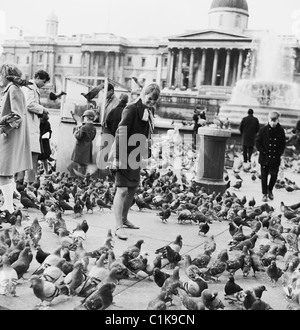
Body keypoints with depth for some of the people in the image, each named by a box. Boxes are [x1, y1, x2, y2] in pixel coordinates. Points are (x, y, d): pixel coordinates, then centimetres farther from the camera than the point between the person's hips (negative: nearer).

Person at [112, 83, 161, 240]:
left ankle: (124, 219, 31)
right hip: (125, 156, -9)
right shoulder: (132, 109, -15)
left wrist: (147, 153, 10)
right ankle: (118, 227, -8)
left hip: (136, 156, 9)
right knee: (122, 190, -10)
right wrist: (118, 158, -23)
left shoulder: (149, 111, 10)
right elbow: (121, 134, -19)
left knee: (133, 189, 16)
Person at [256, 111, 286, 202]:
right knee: (264, 176, 5)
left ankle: (270, 190, 34)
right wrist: (263, 152, -9)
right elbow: (258, 142, -2)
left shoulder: (281, 131, -2)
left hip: (275, 158, 1)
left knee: (274, 175, 8)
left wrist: (279, 153, -4)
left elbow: (283, 144, 6)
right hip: (265, 158, -1)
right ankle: (265, 194, 17)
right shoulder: (263, 130, -6)